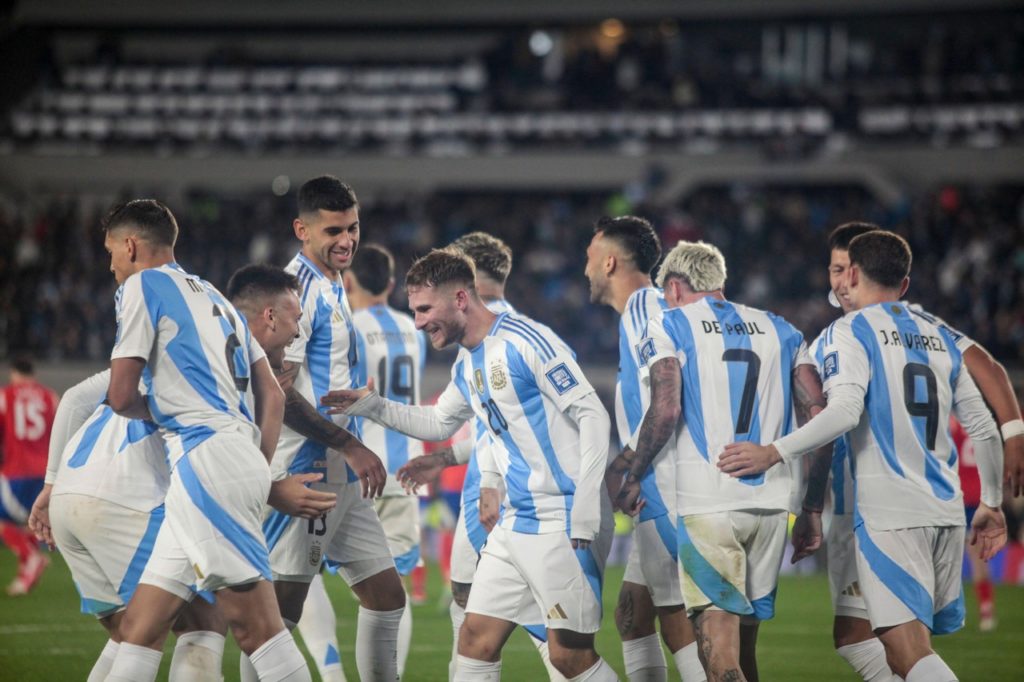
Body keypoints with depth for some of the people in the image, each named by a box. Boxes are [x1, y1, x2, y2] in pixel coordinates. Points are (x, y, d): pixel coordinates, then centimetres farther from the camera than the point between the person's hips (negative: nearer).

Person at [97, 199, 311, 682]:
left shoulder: (143, 285, 1)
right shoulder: (211, 296, 27)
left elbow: (121, 396, -4)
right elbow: (272, 396, 21)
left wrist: (155, 407, 17)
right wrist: (258, 472, 18)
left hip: (205, 459, -9)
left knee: (256, 626, -13)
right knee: (138, 630, 8)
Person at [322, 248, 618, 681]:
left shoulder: (525, 342, -14)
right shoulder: (466, 365, 13)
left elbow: (593, 417, -16)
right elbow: (439, 424, 32)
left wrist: (584, 517, -20)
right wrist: (371, 406, 19)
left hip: (562, 523, -9)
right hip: (516, 522, 9)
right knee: (477, 640, 6)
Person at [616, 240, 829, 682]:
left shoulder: (669, 326, 4)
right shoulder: (779, 330, 18)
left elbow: (665, 412, -11)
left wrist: (631, 475, 1)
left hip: (708, 505, -5)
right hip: (772, 504, 5)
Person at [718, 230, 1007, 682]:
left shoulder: (850, 330, -1)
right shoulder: (940, 337, 18)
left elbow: (844, 412, -18)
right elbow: (984, 429, 18)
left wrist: (773, 453, -14)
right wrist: (991, 504, 27)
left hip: (889, 513, -7)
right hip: (946, 510, 7)